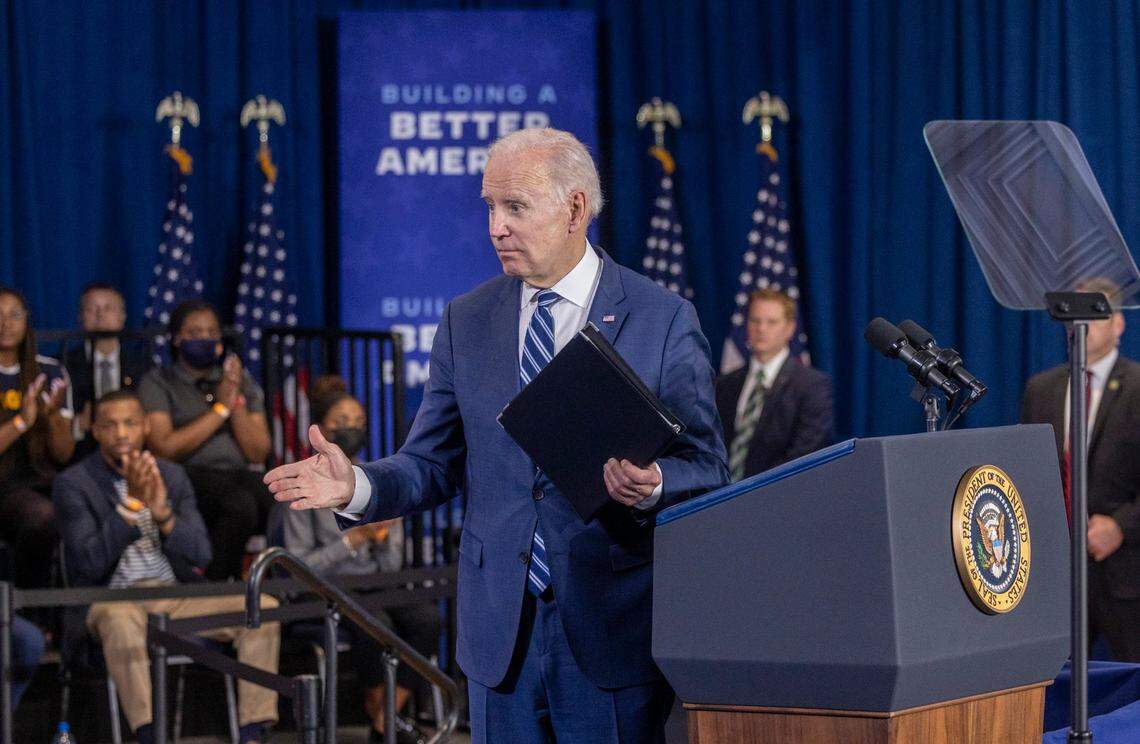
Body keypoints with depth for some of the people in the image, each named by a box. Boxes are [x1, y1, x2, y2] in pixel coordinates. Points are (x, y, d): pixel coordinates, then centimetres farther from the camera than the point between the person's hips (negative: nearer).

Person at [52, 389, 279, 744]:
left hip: (177, 595, 5)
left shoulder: (172, 476, 12)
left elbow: (201, 555, 2)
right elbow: (91, 562, -14)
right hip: (113, 599, -5)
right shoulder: (73, 484, -1)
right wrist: (132, 504, -23)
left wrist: (163, 515, -18)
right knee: (120, 619, -41)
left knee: (263, 607, -16)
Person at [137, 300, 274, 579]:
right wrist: (221, 407, -3)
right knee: (240, 504, -37)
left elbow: (258, 454, 12)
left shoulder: (242, 381, 22)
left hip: (241, 477, 4)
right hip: (189, 479, -4)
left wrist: (237, 401, -1)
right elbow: (165, 449, -6)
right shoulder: (157, 383, 9)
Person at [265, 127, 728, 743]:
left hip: (614, 630, -3)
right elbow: (433, 465, 9)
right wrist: (359, 485, -11)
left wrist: (652, 486, -24)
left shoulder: (663, 319, -2)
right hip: (500, 628, 3)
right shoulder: (466, 321, 8)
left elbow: (708, 472, -2)